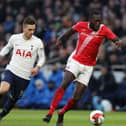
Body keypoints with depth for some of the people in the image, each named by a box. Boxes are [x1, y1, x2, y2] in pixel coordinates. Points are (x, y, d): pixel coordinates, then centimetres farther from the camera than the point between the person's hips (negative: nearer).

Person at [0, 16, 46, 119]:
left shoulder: (38, 42, -5)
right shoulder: (14, 38, 1)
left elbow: (42, 58, 4)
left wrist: (37, 67, -14)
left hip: (24, 76, 0)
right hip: (11, 71, 0)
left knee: (13, 98, 10)